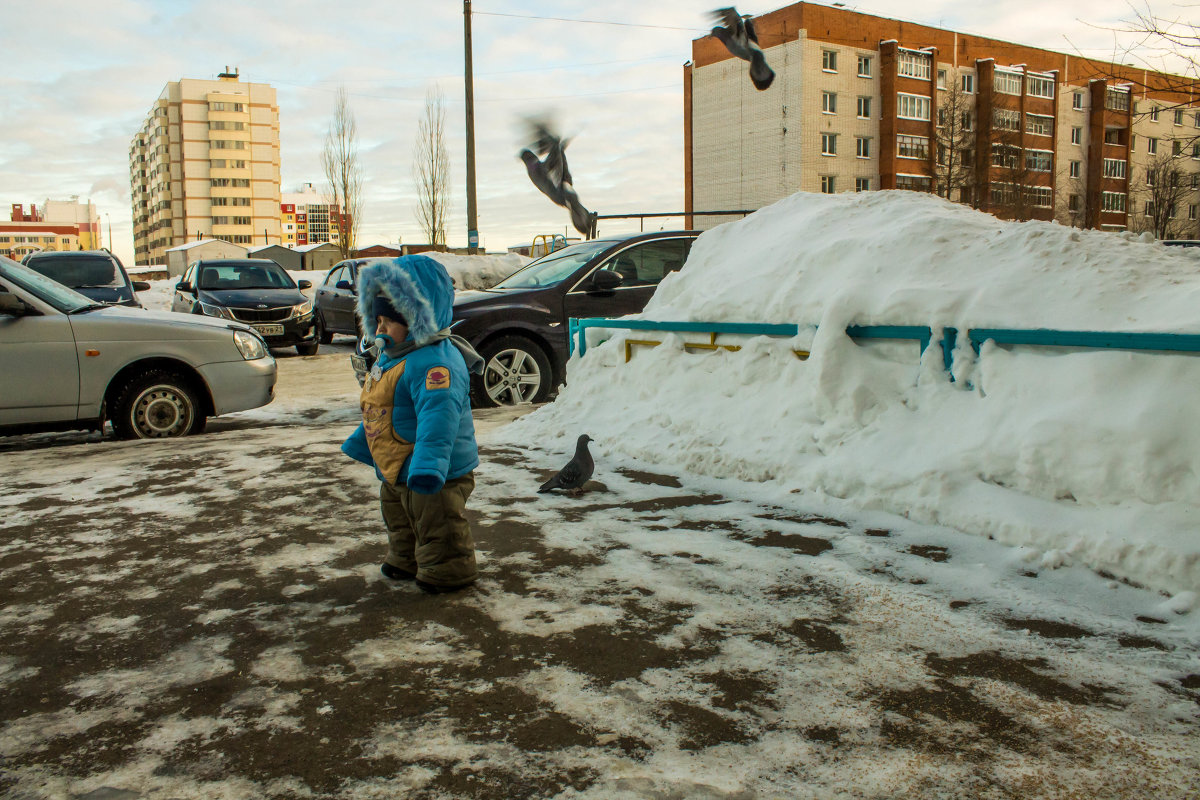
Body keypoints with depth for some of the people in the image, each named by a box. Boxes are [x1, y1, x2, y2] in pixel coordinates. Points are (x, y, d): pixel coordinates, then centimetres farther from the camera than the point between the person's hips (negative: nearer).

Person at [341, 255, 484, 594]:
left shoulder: (435, 362, -27)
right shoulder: (390, 358, 9)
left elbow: (438, 416, -40)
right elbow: (380, 409, 24)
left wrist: (428, 463, -50)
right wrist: (361, 442, 35)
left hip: (436, 475, -11)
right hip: (395, 471, 11)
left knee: (438, 527, 2)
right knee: (400, 522, 27)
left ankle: (446, 573, 21)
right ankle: (405, 562, 48)